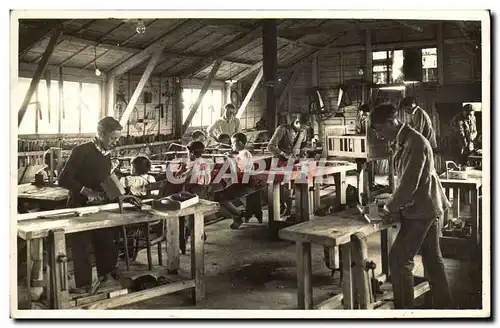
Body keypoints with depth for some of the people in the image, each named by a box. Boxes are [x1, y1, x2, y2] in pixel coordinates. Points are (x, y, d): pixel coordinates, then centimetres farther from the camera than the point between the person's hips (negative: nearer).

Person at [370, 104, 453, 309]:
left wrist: (389, 208, -12)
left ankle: (404, 307, 5)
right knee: (432, 258, 16)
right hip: (429, 208, 10)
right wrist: (396, 207, 6)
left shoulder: (414, 143, -21)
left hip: (421, 211, -10)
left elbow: (409, 183, -24)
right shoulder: (401, 142, 10)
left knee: (399, 259, -5)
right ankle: (444, 305, 27)